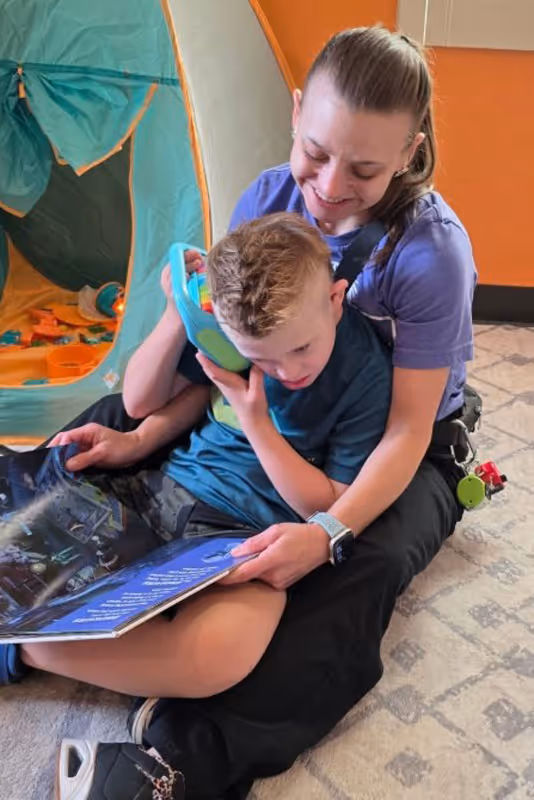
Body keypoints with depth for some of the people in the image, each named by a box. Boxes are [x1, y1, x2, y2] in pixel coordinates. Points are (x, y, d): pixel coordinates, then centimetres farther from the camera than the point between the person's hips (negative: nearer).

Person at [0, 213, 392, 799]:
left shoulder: (365, 372, -15)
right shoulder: (238, 316, -4)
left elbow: (328, 508, -9)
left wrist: (257, 425, -19)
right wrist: (134, 442, 0)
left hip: (250, 532, -4)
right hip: (170, 486, 5)